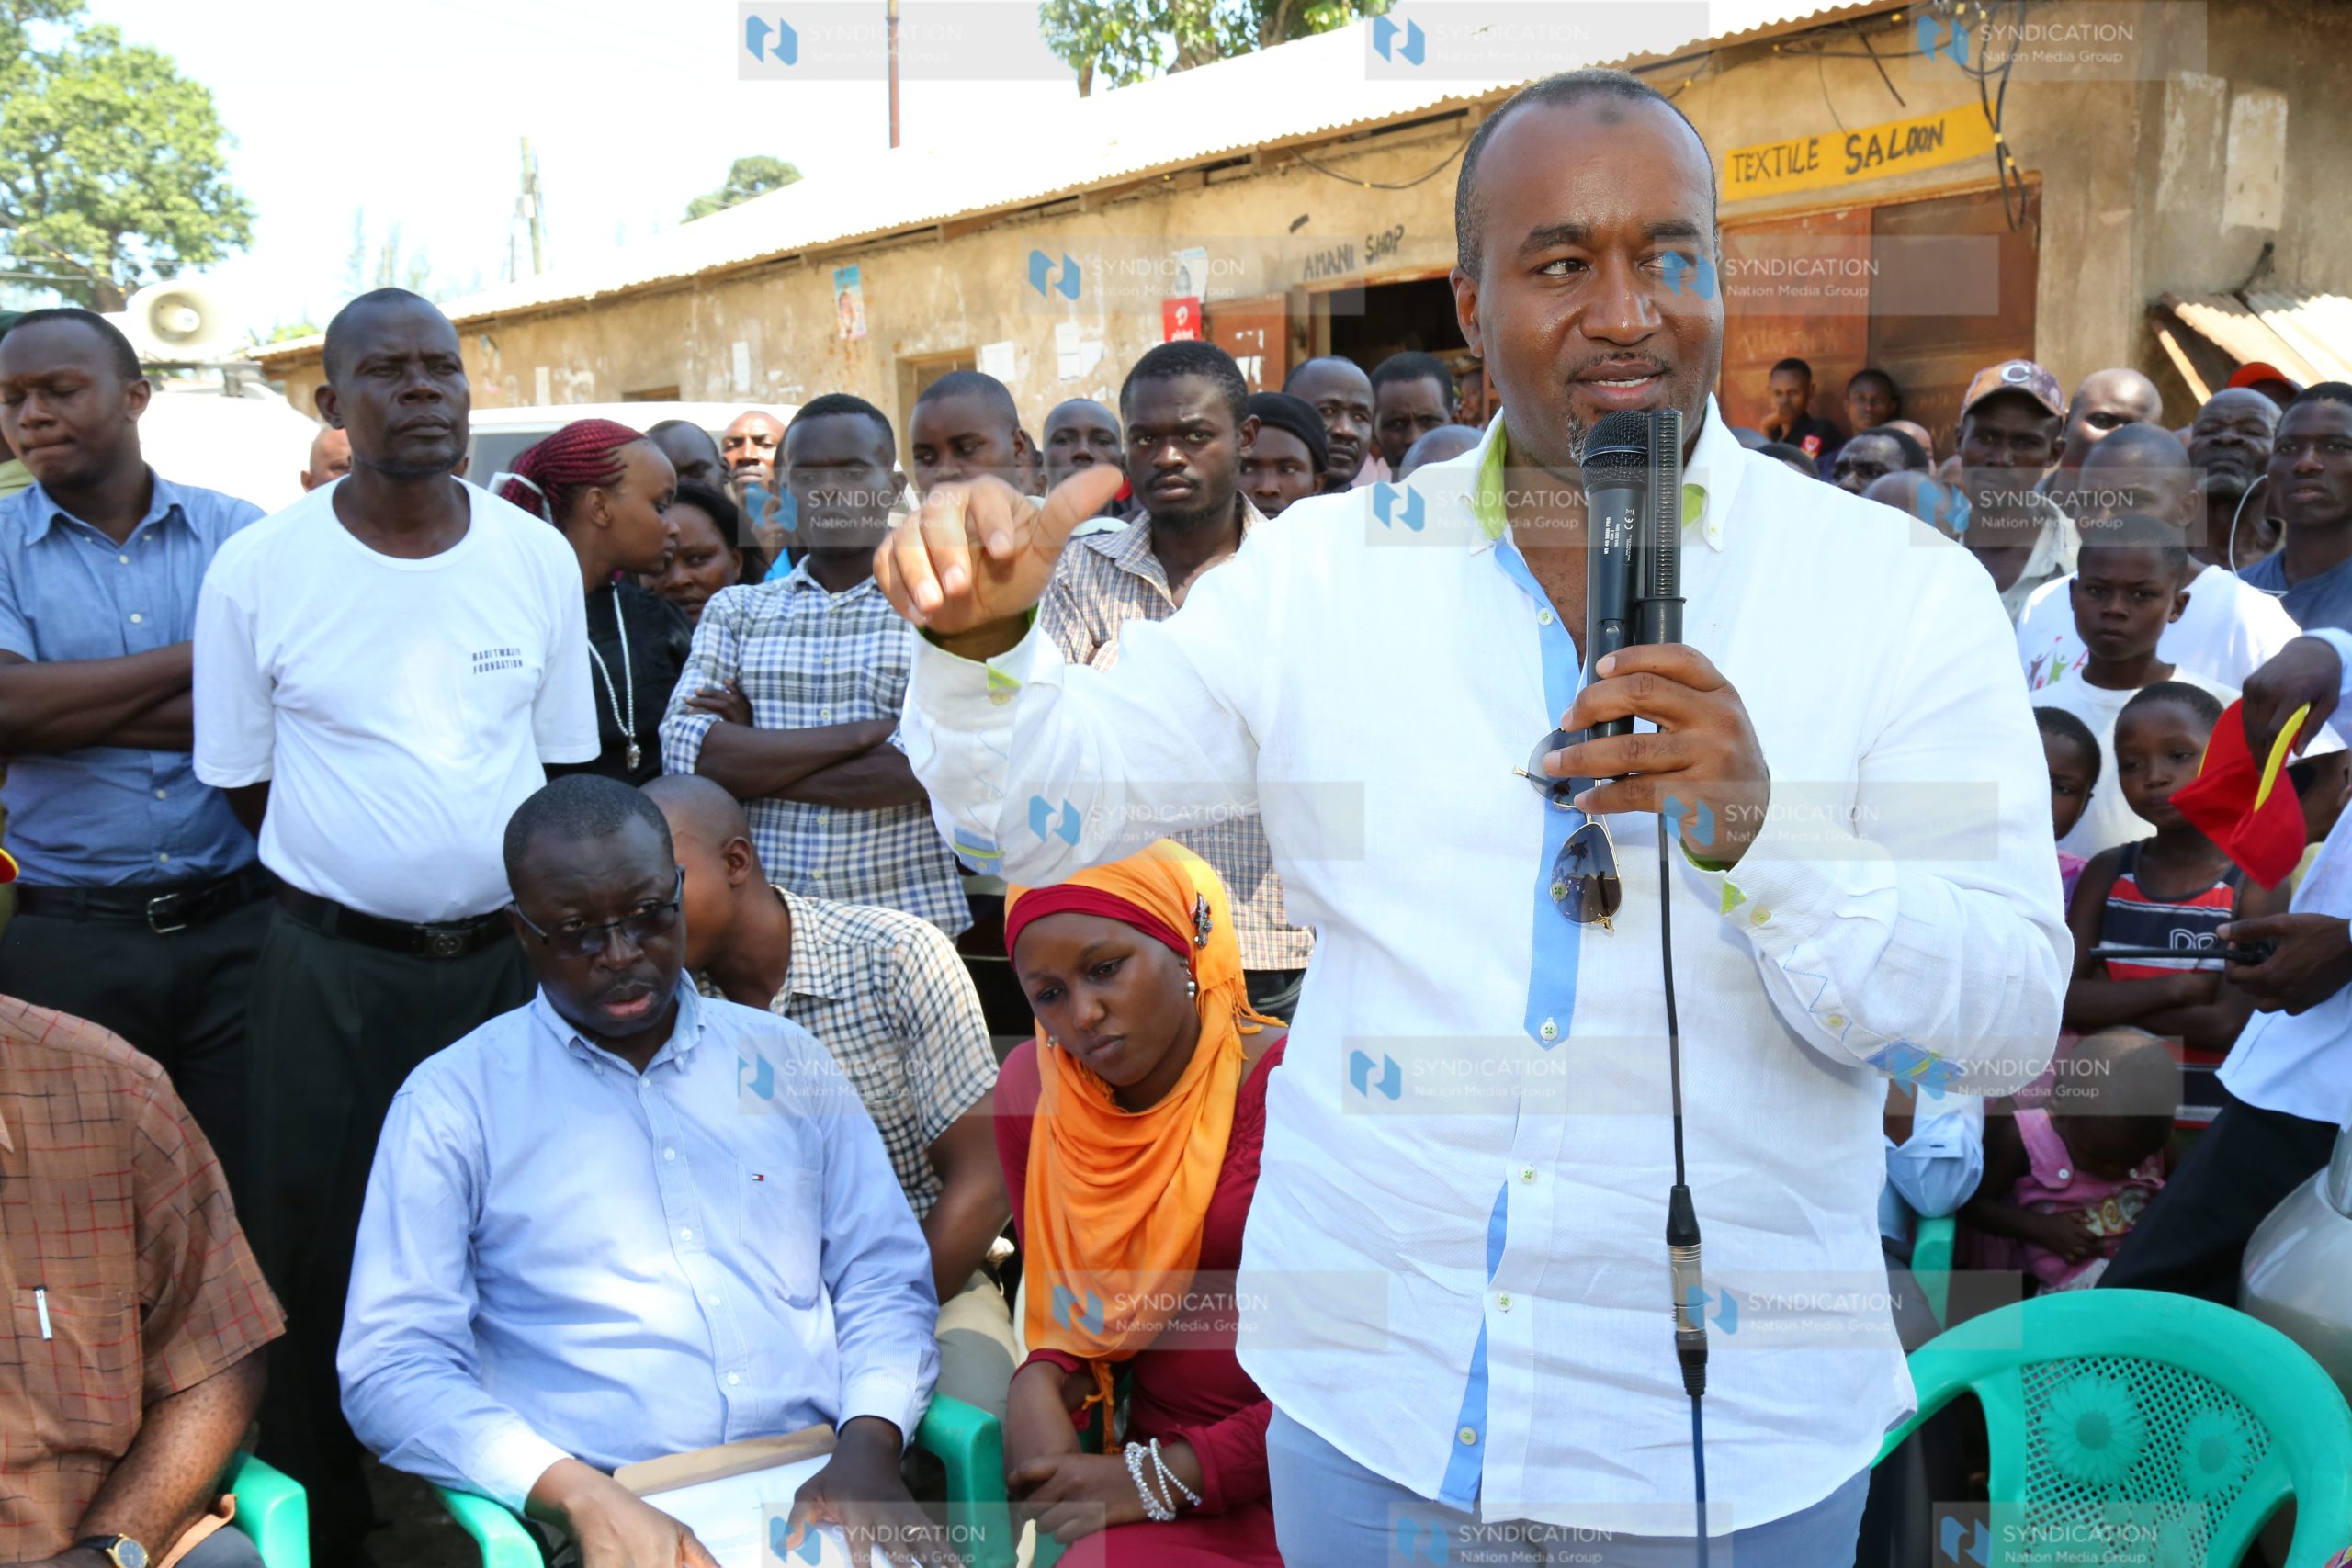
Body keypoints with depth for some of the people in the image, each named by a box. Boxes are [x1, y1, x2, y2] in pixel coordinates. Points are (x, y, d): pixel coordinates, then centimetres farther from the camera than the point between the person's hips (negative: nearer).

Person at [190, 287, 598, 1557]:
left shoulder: (539, 557, 2)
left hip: (514, 954, 2)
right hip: (333, 968, -1)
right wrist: (366, 860, 4)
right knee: (318, 1257, 8)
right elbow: (244, 785, 4)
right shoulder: (257, 569, -4)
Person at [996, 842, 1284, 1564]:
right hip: (1155, 1446, 4)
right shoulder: (1034, 1089, 2)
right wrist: (1042, 1381, -11)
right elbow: (1083, 1315, 11)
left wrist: (1162, 1478, -15)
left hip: (1296, 1478, -4)